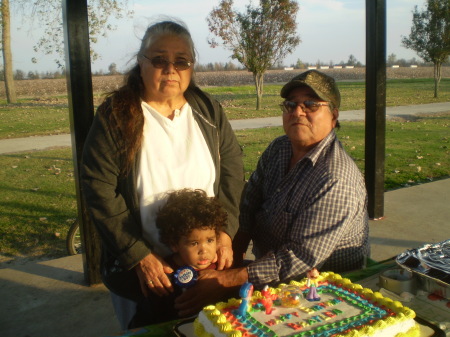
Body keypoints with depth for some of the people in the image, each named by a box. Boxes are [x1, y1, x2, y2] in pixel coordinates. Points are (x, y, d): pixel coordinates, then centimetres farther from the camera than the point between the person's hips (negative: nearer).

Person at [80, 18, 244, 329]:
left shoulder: (209, 111, 1)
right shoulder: (115, 116, -9)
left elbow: (233, 171, 2)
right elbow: (99, 191, -13)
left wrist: (226, 231, -9)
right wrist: (139, 256, -15)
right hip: (139, 271, -2)